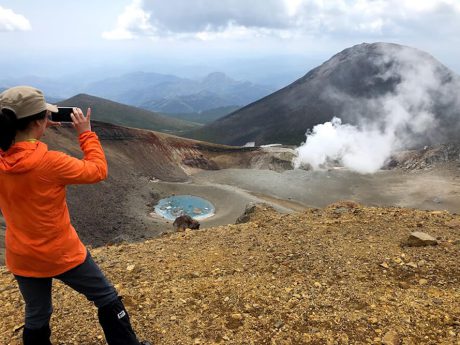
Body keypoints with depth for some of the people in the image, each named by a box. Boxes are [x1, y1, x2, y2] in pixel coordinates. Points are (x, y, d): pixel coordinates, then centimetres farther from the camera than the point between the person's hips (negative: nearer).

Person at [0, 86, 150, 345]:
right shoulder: (50, 162, -26)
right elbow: (98, 171, -14)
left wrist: (38, 129, 4)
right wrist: (86, 132, -7)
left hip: (23, 258, 6)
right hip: (63, 254, -5)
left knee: (37, 317, 24)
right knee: (107, 299, 16)